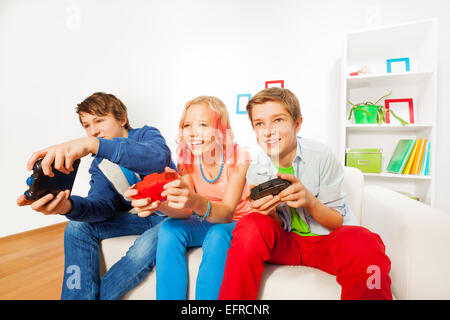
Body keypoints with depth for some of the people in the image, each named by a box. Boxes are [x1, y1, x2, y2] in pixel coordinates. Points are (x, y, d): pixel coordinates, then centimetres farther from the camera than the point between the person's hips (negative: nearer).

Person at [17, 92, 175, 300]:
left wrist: (92, 144, -44)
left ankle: (99, 295, -5)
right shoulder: (99, 166, 5)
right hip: (139, 215, 5)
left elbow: (159, 157, -35)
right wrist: (68, 206, -35)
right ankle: (78, 295, -2)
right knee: (78, 226, -11)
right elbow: (103, 204, -12)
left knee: (145, 250, -32)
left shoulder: (146, 135, -10)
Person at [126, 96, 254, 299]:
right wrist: (157, 203, -42)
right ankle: (168, 297, -10)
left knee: (217, 235, -34)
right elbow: (185, 211, -19)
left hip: (236, 223, -3)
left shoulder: (237, 157, -20)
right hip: (204, 223, 3)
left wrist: (197, 202, -51)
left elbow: (227, 213, -29)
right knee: (169, 229, -24)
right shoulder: (188, 159, -9)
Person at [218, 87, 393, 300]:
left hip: (328, 240, -1)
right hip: (287, 244, 2)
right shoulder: (256, 172, -7)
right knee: (252, 225, -28)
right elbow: (278, 227, 0)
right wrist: (270, 212, -25)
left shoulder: (321, 156, -14)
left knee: (361, 242, -34)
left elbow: (337, 222, -7)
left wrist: (310, 201, -28)